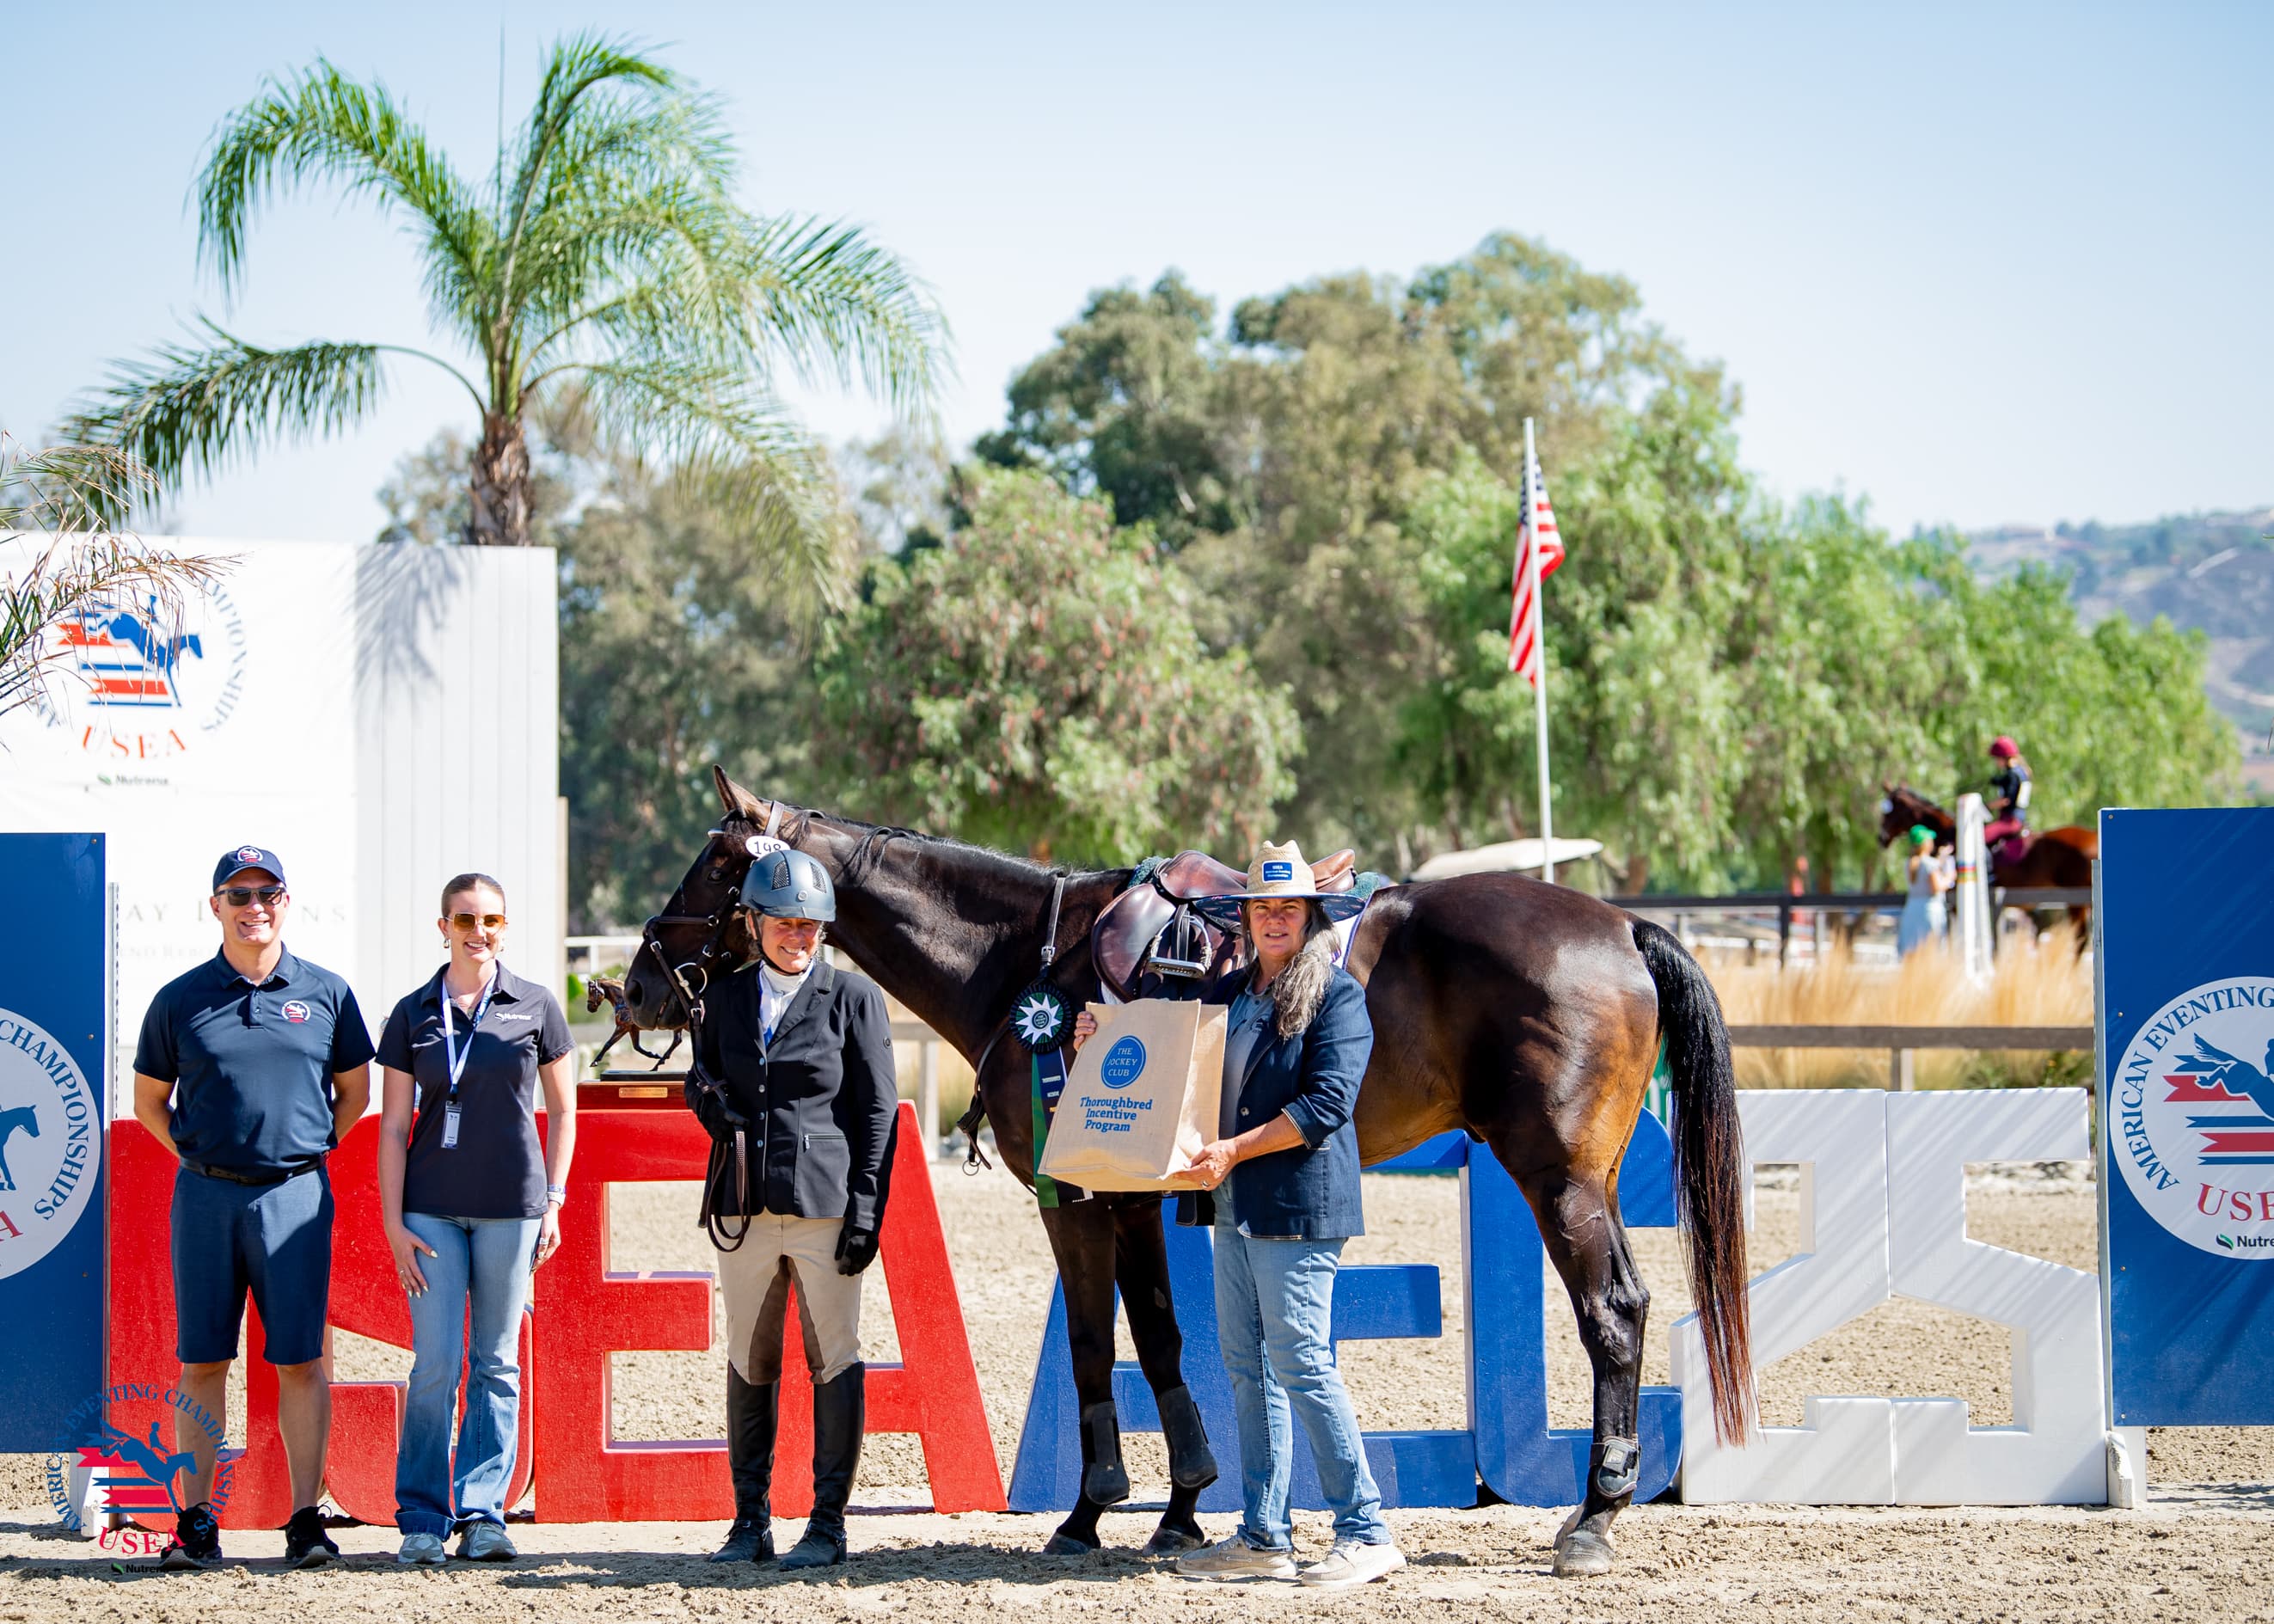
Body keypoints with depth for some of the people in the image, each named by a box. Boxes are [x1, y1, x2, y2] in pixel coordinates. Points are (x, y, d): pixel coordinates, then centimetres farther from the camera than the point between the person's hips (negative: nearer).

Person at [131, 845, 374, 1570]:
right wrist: (199, 1155, 5)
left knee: (301, 1360, -3)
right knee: (201, 1361, 2)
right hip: (206, 1196, 0)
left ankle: (306, 1520, 1)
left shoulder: (326, 993, 7)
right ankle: (195, 1523, 5)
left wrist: (308, 1152, 8)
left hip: (295, 1193, 0)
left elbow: (354, 1091, 17)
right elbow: (149, 1101, 15)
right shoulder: (180, 1000, 6)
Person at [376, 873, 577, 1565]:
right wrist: (393, 1224, -2)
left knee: (498, 1365, 2)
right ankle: (421, 1519, 1)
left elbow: (562, 1111, 10)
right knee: (435, 1363, -5)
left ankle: (482, 1513, 7)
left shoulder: (536, 1007, 4)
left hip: (512, 1207, 0)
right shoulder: (413, 1014, 5)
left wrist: (553, 1200, 3)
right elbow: (393, 1126, 5)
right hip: (432, 1209, 0)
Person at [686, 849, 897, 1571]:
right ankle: (751, 1521, 15)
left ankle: (828, 1523, 4)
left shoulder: (854, 997, 1)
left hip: (826, 1205, -3)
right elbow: (701, 1078, 21)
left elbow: (878, 1109, -1)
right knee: (749, 1365, 8)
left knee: (834, 1362, -1)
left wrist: (866, 1209, -8)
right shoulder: (725, 999, 10)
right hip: (745, 1206, 4)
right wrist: (716, 1107, -4)